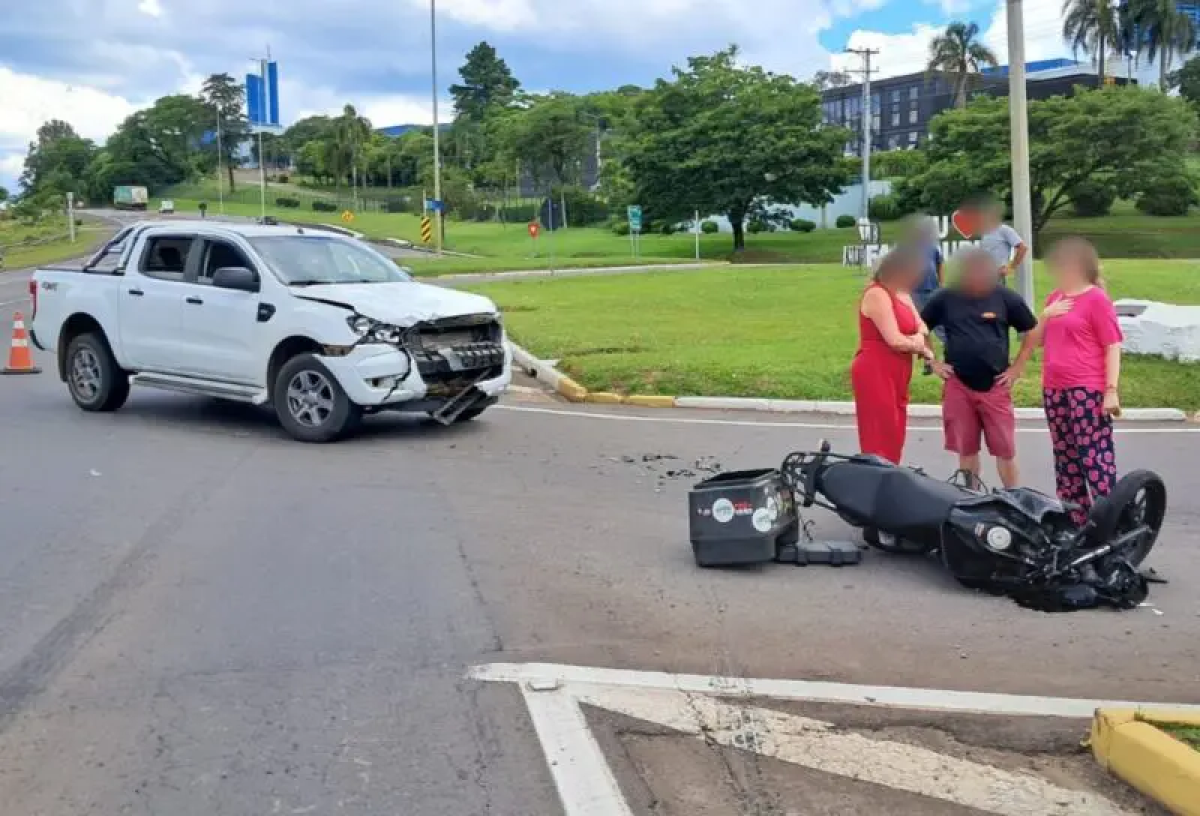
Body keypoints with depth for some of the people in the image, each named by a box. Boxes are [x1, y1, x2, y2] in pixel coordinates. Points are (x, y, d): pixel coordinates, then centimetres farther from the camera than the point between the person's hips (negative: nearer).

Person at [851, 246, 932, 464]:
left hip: (895, 375, 10)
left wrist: (919, 337, -11)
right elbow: (895, 341, -20)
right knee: (880, 437, -8)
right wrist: (920, 347, -3)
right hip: (875, 374, -9)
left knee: (895, 436, 12)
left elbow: (921, 326, 11)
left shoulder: (902, 293, 14)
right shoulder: (877, 294, -16)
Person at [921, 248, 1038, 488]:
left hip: (995, 386, -1)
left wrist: (1016, 369, 0)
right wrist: (933, 362, 4)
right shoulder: (946, 298, 0)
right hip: (957, 386, 1)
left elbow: (1033, 332, 6)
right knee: (966, 449, 9)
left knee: (1005, 450, 1)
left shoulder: (1005, 297, -3)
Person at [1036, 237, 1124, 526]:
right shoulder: (1055, 297, 15)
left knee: (1095, 456, -9)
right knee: (1065, 458, 12)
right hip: (1054, 390, 8)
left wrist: (1112, 390, -16)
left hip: (1088, 391, -8)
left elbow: (1113, 347, -10)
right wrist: (1046, 315, 0)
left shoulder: (1097, 298, -7)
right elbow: (1037, 340, 19)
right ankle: (1075, 519, 20)